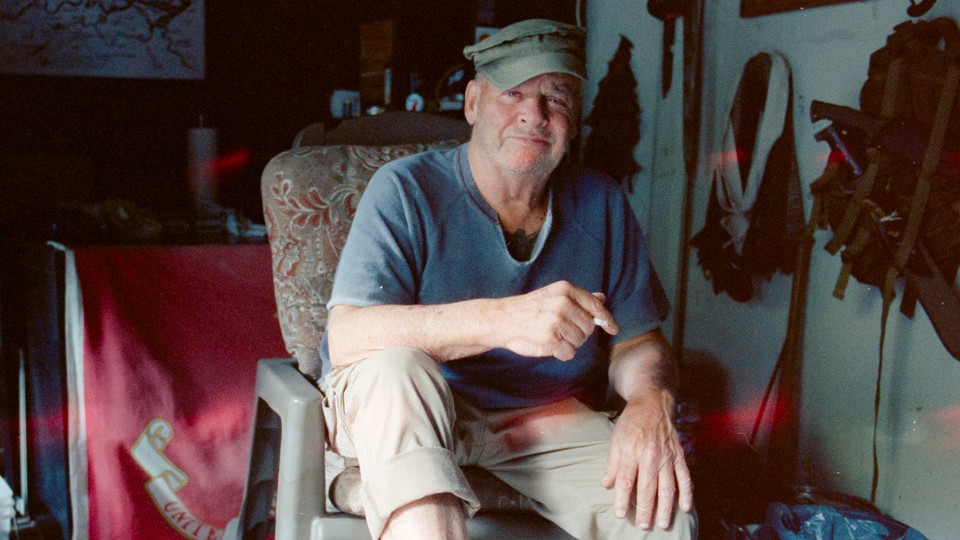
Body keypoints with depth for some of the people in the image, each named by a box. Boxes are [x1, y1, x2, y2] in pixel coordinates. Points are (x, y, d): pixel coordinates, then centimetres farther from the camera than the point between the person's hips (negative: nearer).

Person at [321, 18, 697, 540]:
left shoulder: (600, 204, 3)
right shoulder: (407, 189, -11)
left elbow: (637, 341, 4)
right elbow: (345, 337, -25)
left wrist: (650, 403, -22)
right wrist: (499, 320, -39)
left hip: (545, 419, 3)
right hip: (402, 418, -2)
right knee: (396, 367, -37)